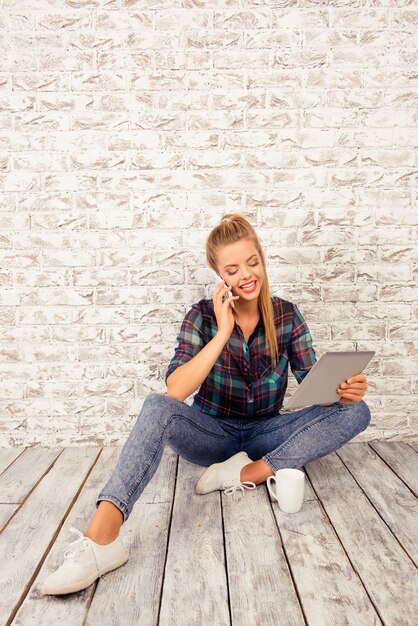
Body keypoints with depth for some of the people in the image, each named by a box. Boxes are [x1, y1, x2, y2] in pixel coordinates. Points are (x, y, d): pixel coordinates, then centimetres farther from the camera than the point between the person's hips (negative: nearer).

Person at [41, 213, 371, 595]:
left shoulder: (286, 315, -3)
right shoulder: (203, 316, -8)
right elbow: (175, 391, -21)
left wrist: (343, 388, -27)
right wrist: (223, 332, -25)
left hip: (264, 435, 2)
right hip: (212, 434, -2)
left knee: (355, 411, -19)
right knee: (157, 407, -33)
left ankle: (245, 473, -26)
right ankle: (100, 539, -46)